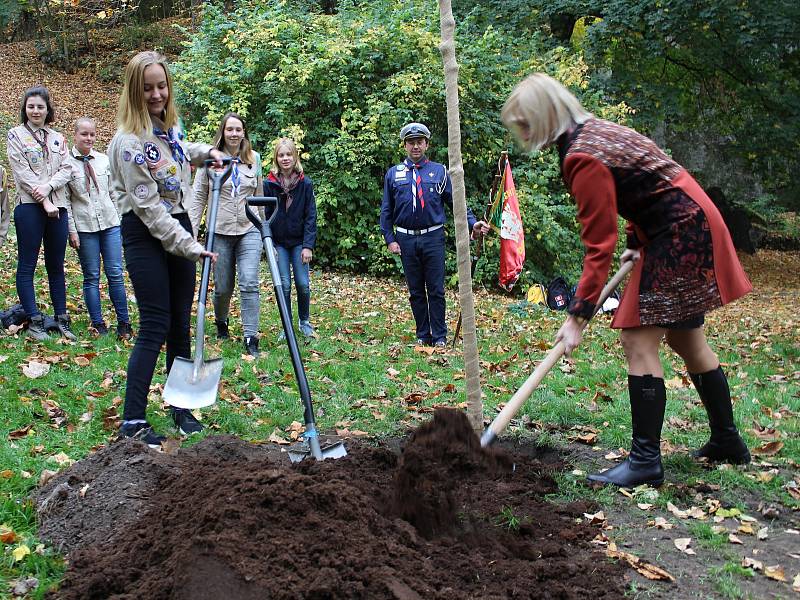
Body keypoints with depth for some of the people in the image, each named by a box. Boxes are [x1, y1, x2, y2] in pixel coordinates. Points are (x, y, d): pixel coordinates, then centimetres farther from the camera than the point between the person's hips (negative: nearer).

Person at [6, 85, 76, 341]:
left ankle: (61, 318, 13)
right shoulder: (16, 135, 4)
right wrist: (44, 201, -13)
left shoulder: (58, 138, 16)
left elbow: (66, 169, 5)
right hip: (29, 207, -4)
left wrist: (48, 187, -14)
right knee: (27, 265, -2)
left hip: (57, 207, 4)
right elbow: (22, 172, -6)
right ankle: (35, 321, 2)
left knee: (56, 265, 8)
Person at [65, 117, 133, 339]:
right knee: (91, 277, 4)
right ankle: (98, 324, 12)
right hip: (84, 226, -2)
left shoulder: (104, 160, 7)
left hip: (110, 223, 2)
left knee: (115, 273, 1)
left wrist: (122, 220, 8)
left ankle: (124, 323, 8)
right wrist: (72, 231, -7)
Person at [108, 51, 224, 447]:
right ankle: (132, 421, -4)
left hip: (178, 226, 8)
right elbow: (148, 206, -21)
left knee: (181, 324, 10)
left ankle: (181, 408, 21)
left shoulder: (171, 125, 6)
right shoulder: (130, 140, -19)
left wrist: (208, 151, 19)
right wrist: (191, 247, -22)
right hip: (145, 235, -7)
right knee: (155, 326, -10)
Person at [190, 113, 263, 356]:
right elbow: (198, 198, 1)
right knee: (222, 287, 7)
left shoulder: (254, 159, 7)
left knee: (249, 283, -12)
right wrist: (192, 231, -4)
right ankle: (221, 323, 37)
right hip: (220, 232, -1)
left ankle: (251, 338, -9)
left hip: (249, 230, 1)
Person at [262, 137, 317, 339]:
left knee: (303, 284, -4)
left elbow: (311, 216, -4)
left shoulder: (305, 183, -3)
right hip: (278, 242, 0)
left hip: (299, 241, 0)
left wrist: (308, 245, -10)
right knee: (284, 285, -4)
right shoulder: (269, 184, -4)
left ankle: (304, 321, 20)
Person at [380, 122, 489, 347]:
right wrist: (390, 239, 1)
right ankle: (423, 335, 17)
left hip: (433, 238, -1)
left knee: (436, 290, -1)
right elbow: (386, 210, 10)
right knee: (416, 292, 8)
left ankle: (440, 337, 8)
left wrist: (472, 223, -8)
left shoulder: (439, 172, 7)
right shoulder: (393, 174, 9)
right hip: (406, 239, 1)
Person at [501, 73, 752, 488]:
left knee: (639, 341, -10)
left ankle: (645, 461, -5)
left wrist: (578, 315, -21)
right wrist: (636, 243, 20)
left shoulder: (582, 158, -22)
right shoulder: (593, 130, 7)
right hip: (688, 225, 10)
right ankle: (727, 442, 29)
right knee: (686, 340, 17)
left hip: (680, 234, -10)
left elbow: (599, 245, -23)